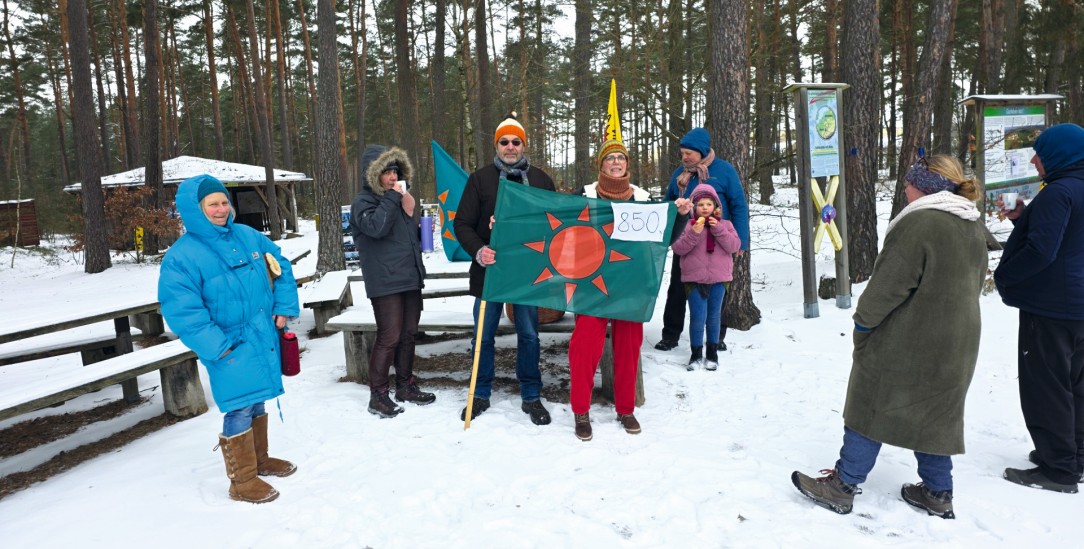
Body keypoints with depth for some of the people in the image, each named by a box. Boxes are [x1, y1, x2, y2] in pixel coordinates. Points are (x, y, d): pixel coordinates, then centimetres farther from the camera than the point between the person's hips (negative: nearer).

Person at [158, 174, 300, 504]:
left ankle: (260, 459, 38)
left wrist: (284, 307, 3)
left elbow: (280, 266, 14)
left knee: (257, 401, 20)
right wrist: (217, 346, -20)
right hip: (230, 350, -6)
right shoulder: (181, 256, -13)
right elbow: (180, 309, -18)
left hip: (264, 339, 6)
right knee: (240, 409, -2)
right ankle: (242, 480, 14)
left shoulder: (248, 236, 5)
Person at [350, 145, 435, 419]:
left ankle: (405, 385, 25)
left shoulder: (398, 198, 19)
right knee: (389, 337, -8)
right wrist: (392, 198, -18)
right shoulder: (363, 201, -5)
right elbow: (376, 227, -26)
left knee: (408, 334, 12)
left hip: (410, 279, 8)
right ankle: (378, 394, 3)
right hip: (385, 283, -8)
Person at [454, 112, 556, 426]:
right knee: (484, 336, 9)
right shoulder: (480, 178, 3)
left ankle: (531, 397, 21)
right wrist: (478, 250, -20)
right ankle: (481, 395, 25)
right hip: (489, 269, 0)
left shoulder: (541, 179, 8)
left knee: (529, 336, 7)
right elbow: (462, 223, -1)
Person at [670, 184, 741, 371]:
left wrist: (719, 229, -15)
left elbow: (734, 245, -5)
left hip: (719, 278, 2)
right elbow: (678, 248, -8)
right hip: (694, 278, -2)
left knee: (714, 317, 11)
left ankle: (712, 352, 23)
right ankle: (696, 353, 10)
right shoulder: (687, 225, 1)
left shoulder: (725, 224, 7)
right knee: (698, 317, -2)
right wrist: (693, 234, -20)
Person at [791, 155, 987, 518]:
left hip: (905, 343, -8)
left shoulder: (918, 222, -21)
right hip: (956, 344, 8)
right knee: (936, 414, 18)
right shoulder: (974, 228, 8)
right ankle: (938, 493, 26)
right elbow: (975, 284, 16)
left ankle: (842, 487, 9)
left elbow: (889, 283, -21)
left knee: (873, 407, 1)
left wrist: (863, 320, -9)